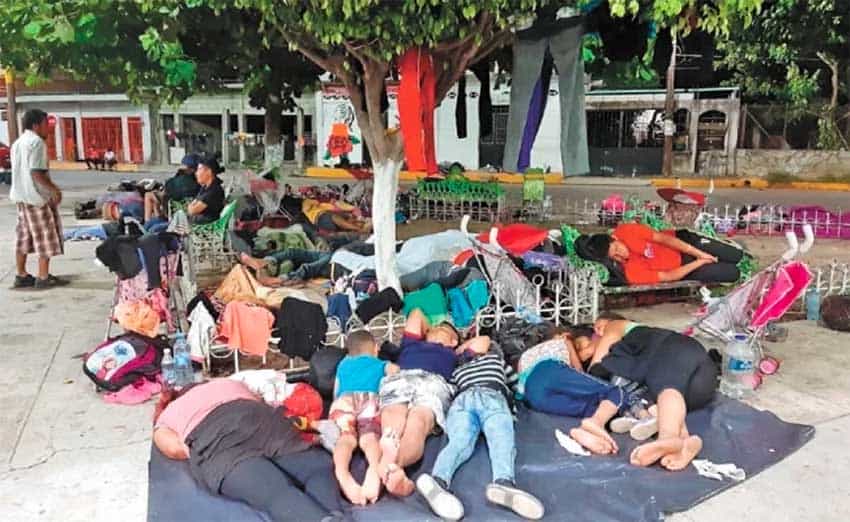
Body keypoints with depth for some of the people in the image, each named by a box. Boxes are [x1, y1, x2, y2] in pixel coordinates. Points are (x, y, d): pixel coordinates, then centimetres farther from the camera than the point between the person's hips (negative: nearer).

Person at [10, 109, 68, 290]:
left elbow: (19, 171, 18)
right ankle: (43, 277, -1)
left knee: (24, 236, 12)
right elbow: (37, 172, -22)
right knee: (45, 236, -3)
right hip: (37, 195, -9)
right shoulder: (37, 142, -13)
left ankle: (21, 276, 17)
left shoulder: (18, 143, 17)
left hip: (20, 195, 9)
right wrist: (54, 189, -15)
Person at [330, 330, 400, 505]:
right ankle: (375, 467, -57)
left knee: (346, 437, -20)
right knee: (369, 436, -21)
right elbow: (394, 369, 13)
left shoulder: (343, 364, 42)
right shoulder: (381, 364, 36)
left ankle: (341, 471, -54)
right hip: (370, 399, -1)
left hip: (344, 400, 1)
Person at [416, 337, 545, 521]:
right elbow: (514, 380, 49)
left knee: (460, 441, -25)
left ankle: (438, 479, -60)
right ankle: (504, 482, -62)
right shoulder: (495, 356, 38)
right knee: (502, 439, -26)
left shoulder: (456, 367, 40)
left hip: (461, 400, 2)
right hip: (492, 396, -2)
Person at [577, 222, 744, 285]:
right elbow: (669, 276, -24)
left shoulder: (625, 231, -26)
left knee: (736, 255, 5)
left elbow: (663, 238, -20)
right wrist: (700, 261, -19)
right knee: (733, 274, -6)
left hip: (682, 239, 2)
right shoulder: (631, 273, -31)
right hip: (682, 267, -2)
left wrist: (698, 253, -20)